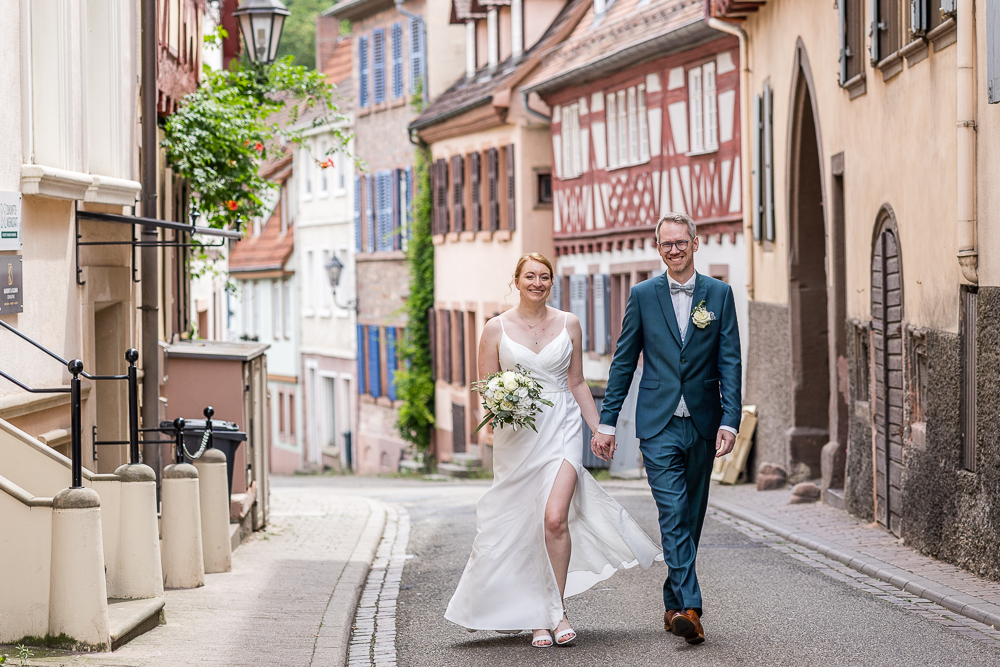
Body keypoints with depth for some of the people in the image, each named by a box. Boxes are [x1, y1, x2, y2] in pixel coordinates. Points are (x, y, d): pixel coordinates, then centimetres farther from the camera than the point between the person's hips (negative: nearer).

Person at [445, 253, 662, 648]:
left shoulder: (568, 325, 6)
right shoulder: (497, 329, 1)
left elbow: (577, 383, 13)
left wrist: (599, 429, 10)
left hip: (562, 428, 0)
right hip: (517, 435, 0)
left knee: (554, 518, -16)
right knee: (524, 527, 3)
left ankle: (557, 611, -4)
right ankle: (536, 616, 14)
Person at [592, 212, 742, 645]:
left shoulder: (719, 294, 5)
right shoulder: (643, 295, 4)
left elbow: (730, 362, 1)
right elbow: (623, 362, 7)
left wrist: (730, 421, -9)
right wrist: (607, 421, 3)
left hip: (702, 424, 2)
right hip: (659, 425, -2)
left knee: (690, 519, 9)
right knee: (673, 515, -13)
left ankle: (674, 604, 22)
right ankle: (690, 609, -20)